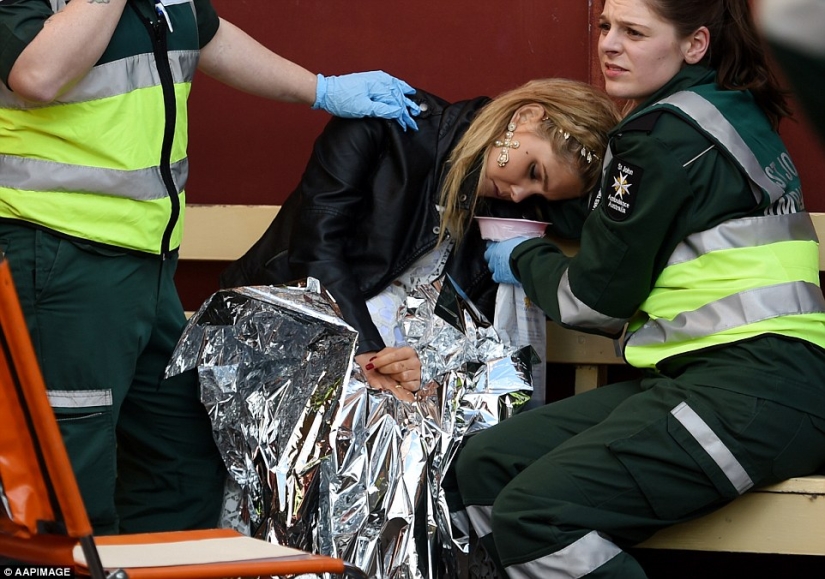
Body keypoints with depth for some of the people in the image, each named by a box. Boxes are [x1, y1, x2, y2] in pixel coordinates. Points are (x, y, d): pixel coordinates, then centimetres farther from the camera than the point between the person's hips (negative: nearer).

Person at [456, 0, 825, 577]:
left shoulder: (666, 133, -8)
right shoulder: (721, 111, 20)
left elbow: (597, 297, -2)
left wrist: (525, 259, 16)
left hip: (753, 388, -10)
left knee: (533, 513, -25)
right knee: (485, 465, 1)